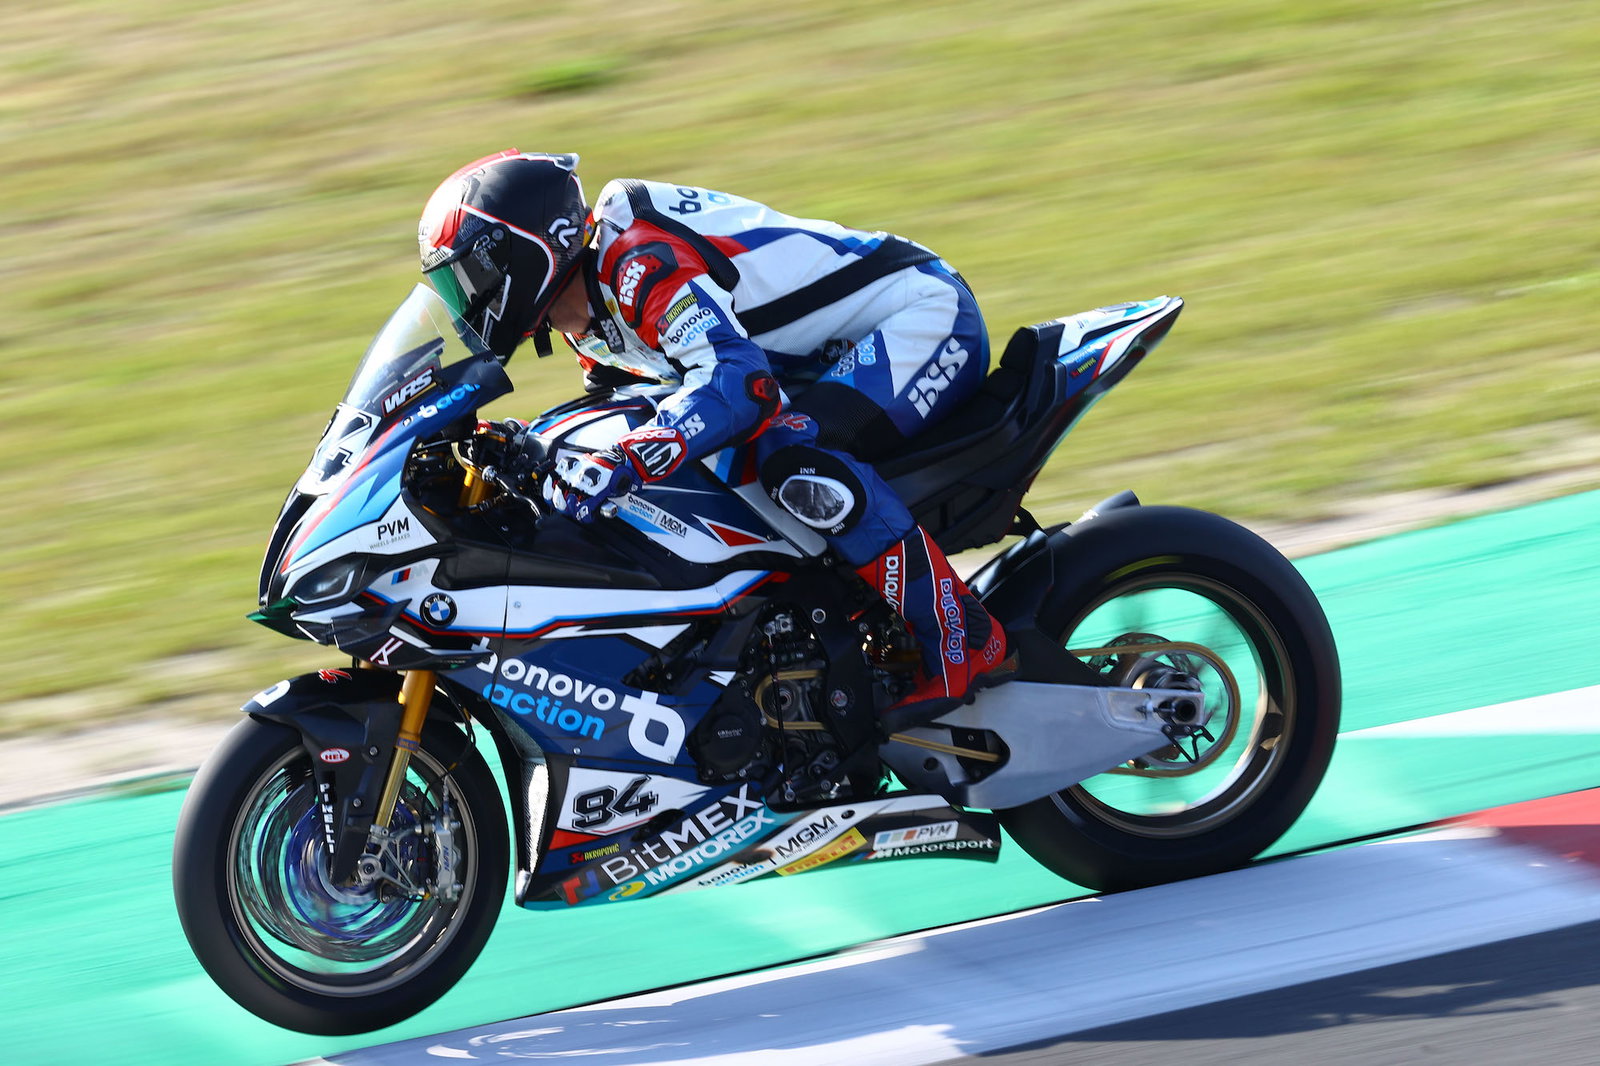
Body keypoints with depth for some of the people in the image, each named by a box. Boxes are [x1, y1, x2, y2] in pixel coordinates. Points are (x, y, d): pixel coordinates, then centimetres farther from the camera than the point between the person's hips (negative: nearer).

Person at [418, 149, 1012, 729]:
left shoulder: (640, 263, -25)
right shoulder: (587, 319, 9)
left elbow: (740, 378, -38)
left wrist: (620, 464, -48)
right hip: (847, 352, 11)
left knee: (791, 451, -32)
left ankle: (967, 644, -25)